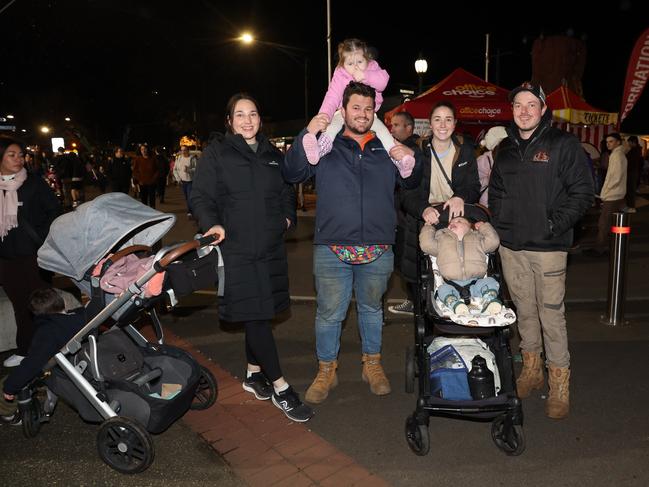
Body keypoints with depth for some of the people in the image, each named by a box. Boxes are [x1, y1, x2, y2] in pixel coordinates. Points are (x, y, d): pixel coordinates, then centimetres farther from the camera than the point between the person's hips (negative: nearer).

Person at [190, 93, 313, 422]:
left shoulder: (273, 155, 15)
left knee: (259, 314, 13)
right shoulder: (216, 154, 0)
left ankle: (253, 374, 31)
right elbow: (200, 197, -4)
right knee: (255, 316, -5)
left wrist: (288, 216, 9)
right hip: (236, 250, -5)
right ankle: (280, 388, 5)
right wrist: (212, 223, -21)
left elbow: (287, 192, 26)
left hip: (271, 248, 5)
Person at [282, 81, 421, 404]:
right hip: (332, 249, -2)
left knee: (371, 308, 17)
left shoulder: (386, 147, 11)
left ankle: (372, 364, 34)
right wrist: (306, 135, -15)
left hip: (377, 250, 2)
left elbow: (411, 184, 16)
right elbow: (291, 174, -4)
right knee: (329, 313, 5)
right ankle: (326, 370, 24)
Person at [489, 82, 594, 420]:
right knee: (524, 309, 14)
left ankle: (560, 384, 11)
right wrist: (497, 223, 8)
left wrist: (556, 224, -14)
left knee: (551, 313, -2)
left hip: (547, 246, -5)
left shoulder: (563, 144, -2)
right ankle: (531, 369, 29)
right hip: (510, 245, 5)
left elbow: (582, 191, -5)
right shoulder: (506, 148, 14)